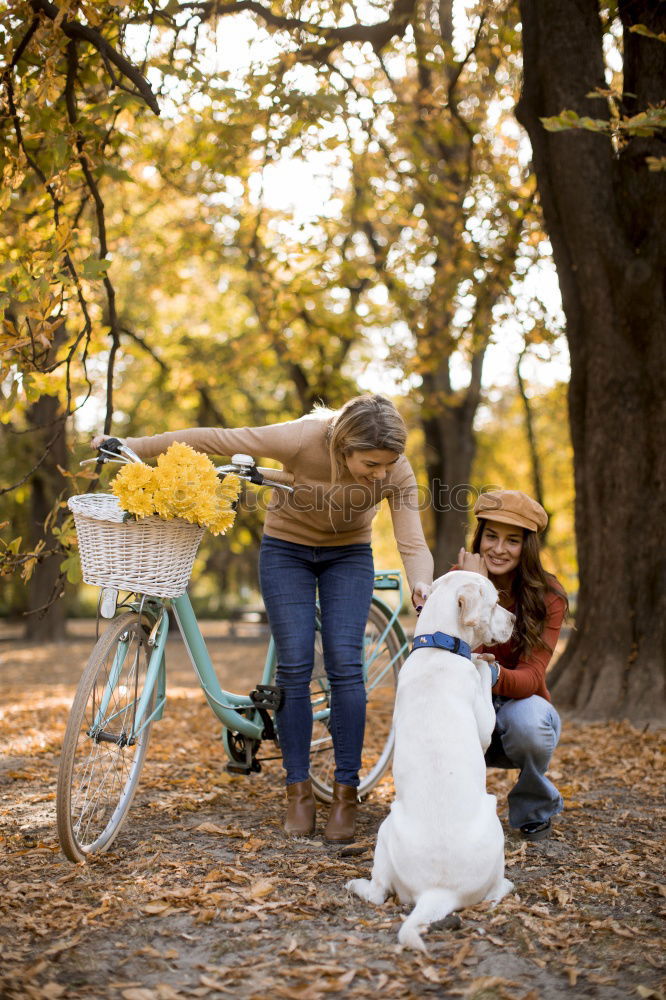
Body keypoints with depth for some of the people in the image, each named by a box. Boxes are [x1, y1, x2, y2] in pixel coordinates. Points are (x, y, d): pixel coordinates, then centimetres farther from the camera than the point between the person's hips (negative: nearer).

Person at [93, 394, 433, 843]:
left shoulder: (397, 470, -25)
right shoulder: (303, 439, -32)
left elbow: (413, 542, -25)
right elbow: (213, 439, -25)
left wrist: (422, 584, -47)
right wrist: (132, 447, -21)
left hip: (349, 556, 1)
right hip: (287, 549, -1)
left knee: (345, 663, -12)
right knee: (295, 666, -8)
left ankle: (346, 793, -2)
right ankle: (299, 792, 4)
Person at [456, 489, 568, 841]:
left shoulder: (547, 597, -14)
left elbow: (531, 678, -25)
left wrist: (496, 674, -47)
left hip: (522, 704, 0)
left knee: (526, 719, -36)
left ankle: (535, 809, -3)